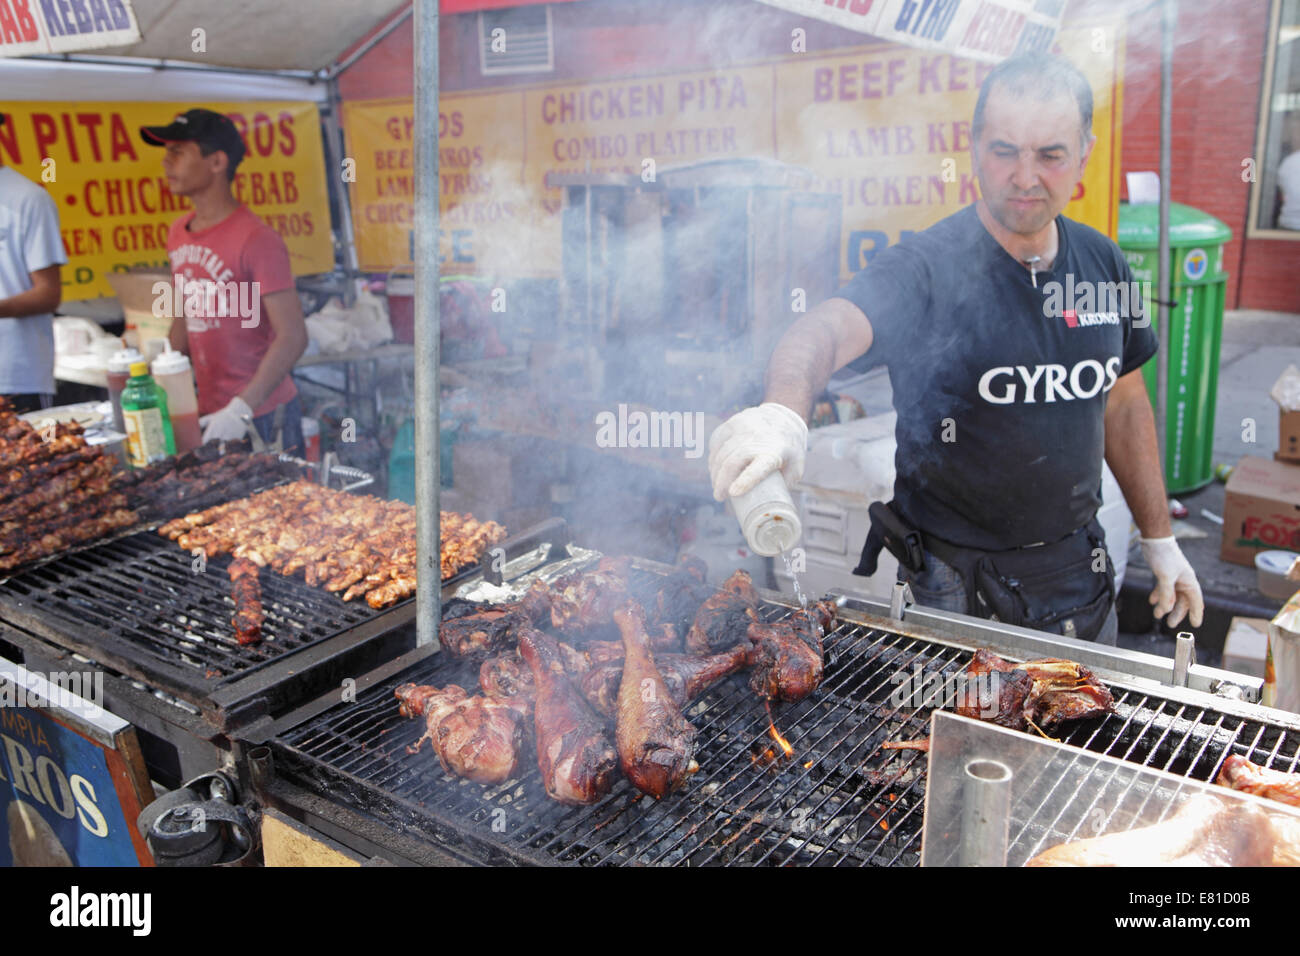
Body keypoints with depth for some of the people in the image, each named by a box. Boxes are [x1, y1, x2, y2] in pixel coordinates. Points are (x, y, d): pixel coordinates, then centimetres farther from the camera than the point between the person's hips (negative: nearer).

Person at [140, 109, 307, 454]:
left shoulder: (256, 240, -15)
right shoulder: (178, 234, 10)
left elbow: (292, 336, -20)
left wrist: (241, 410, -25)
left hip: (262, 417, -7)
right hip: (208, 413, 7)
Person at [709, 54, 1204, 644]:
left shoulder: (1104, 265, 0)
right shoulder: (925, 268, -19)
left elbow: (1123, 403, 11)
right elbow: (826, 331, -38)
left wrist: (1159, 540, 14)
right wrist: (783, 408, -61)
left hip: (1079, 572, 5)